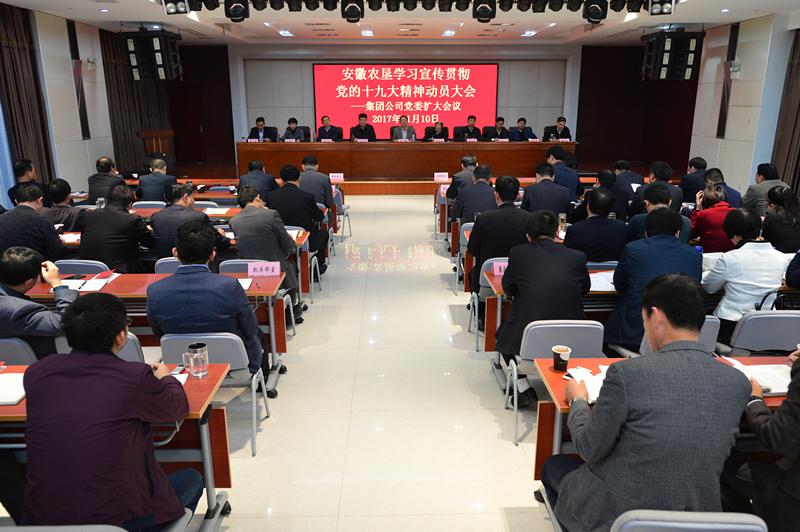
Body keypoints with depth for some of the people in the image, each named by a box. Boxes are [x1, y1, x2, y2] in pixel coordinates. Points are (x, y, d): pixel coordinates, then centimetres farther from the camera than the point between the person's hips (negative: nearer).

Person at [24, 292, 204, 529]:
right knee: (192, 479, 23)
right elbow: (179, 409, -1)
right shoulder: (136, 377, -20)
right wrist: (165, 378, 20)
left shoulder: (35, 373, -7)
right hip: (113, 518, -5)